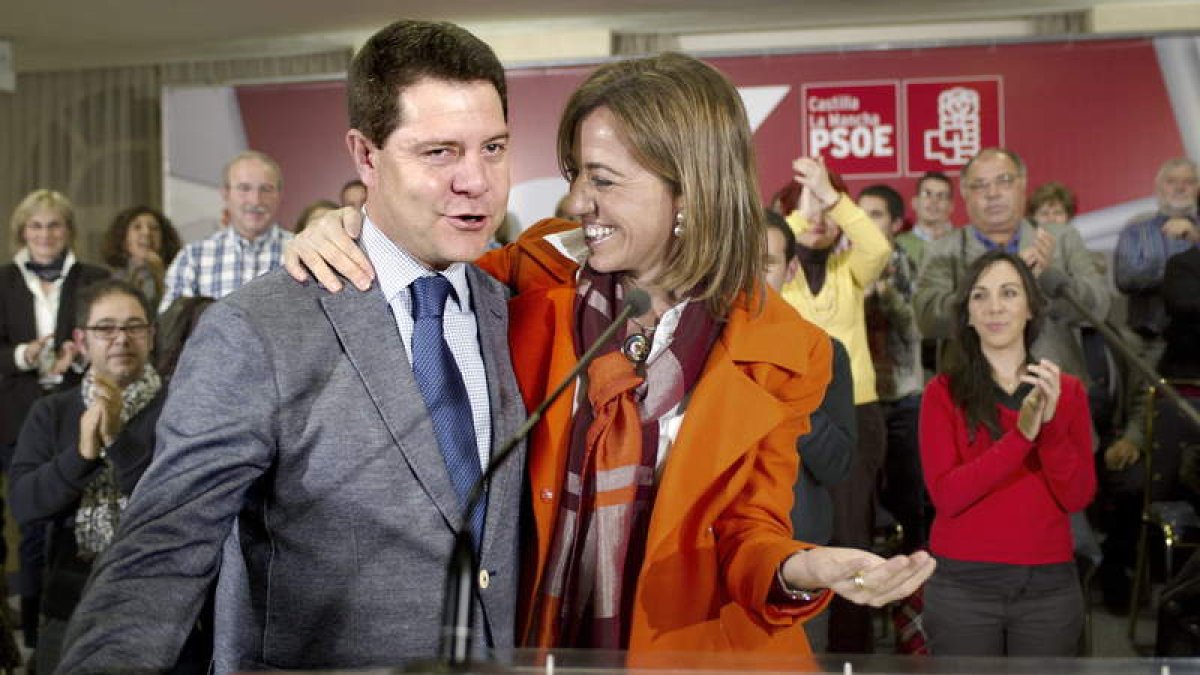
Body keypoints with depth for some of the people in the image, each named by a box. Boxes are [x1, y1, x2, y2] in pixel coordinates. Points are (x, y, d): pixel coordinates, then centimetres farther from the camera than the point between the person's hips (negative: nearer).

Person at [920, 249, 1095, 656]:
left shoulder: (1068, 390, 6)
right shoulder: (944, 392, -2)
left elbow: (1078, 497, -2)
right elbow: (946, 495, -12)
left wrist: (1051, 423, -16)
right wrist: (1021, 435, -20)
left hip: (1049, 585, 2)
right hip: (963, 585, -2)